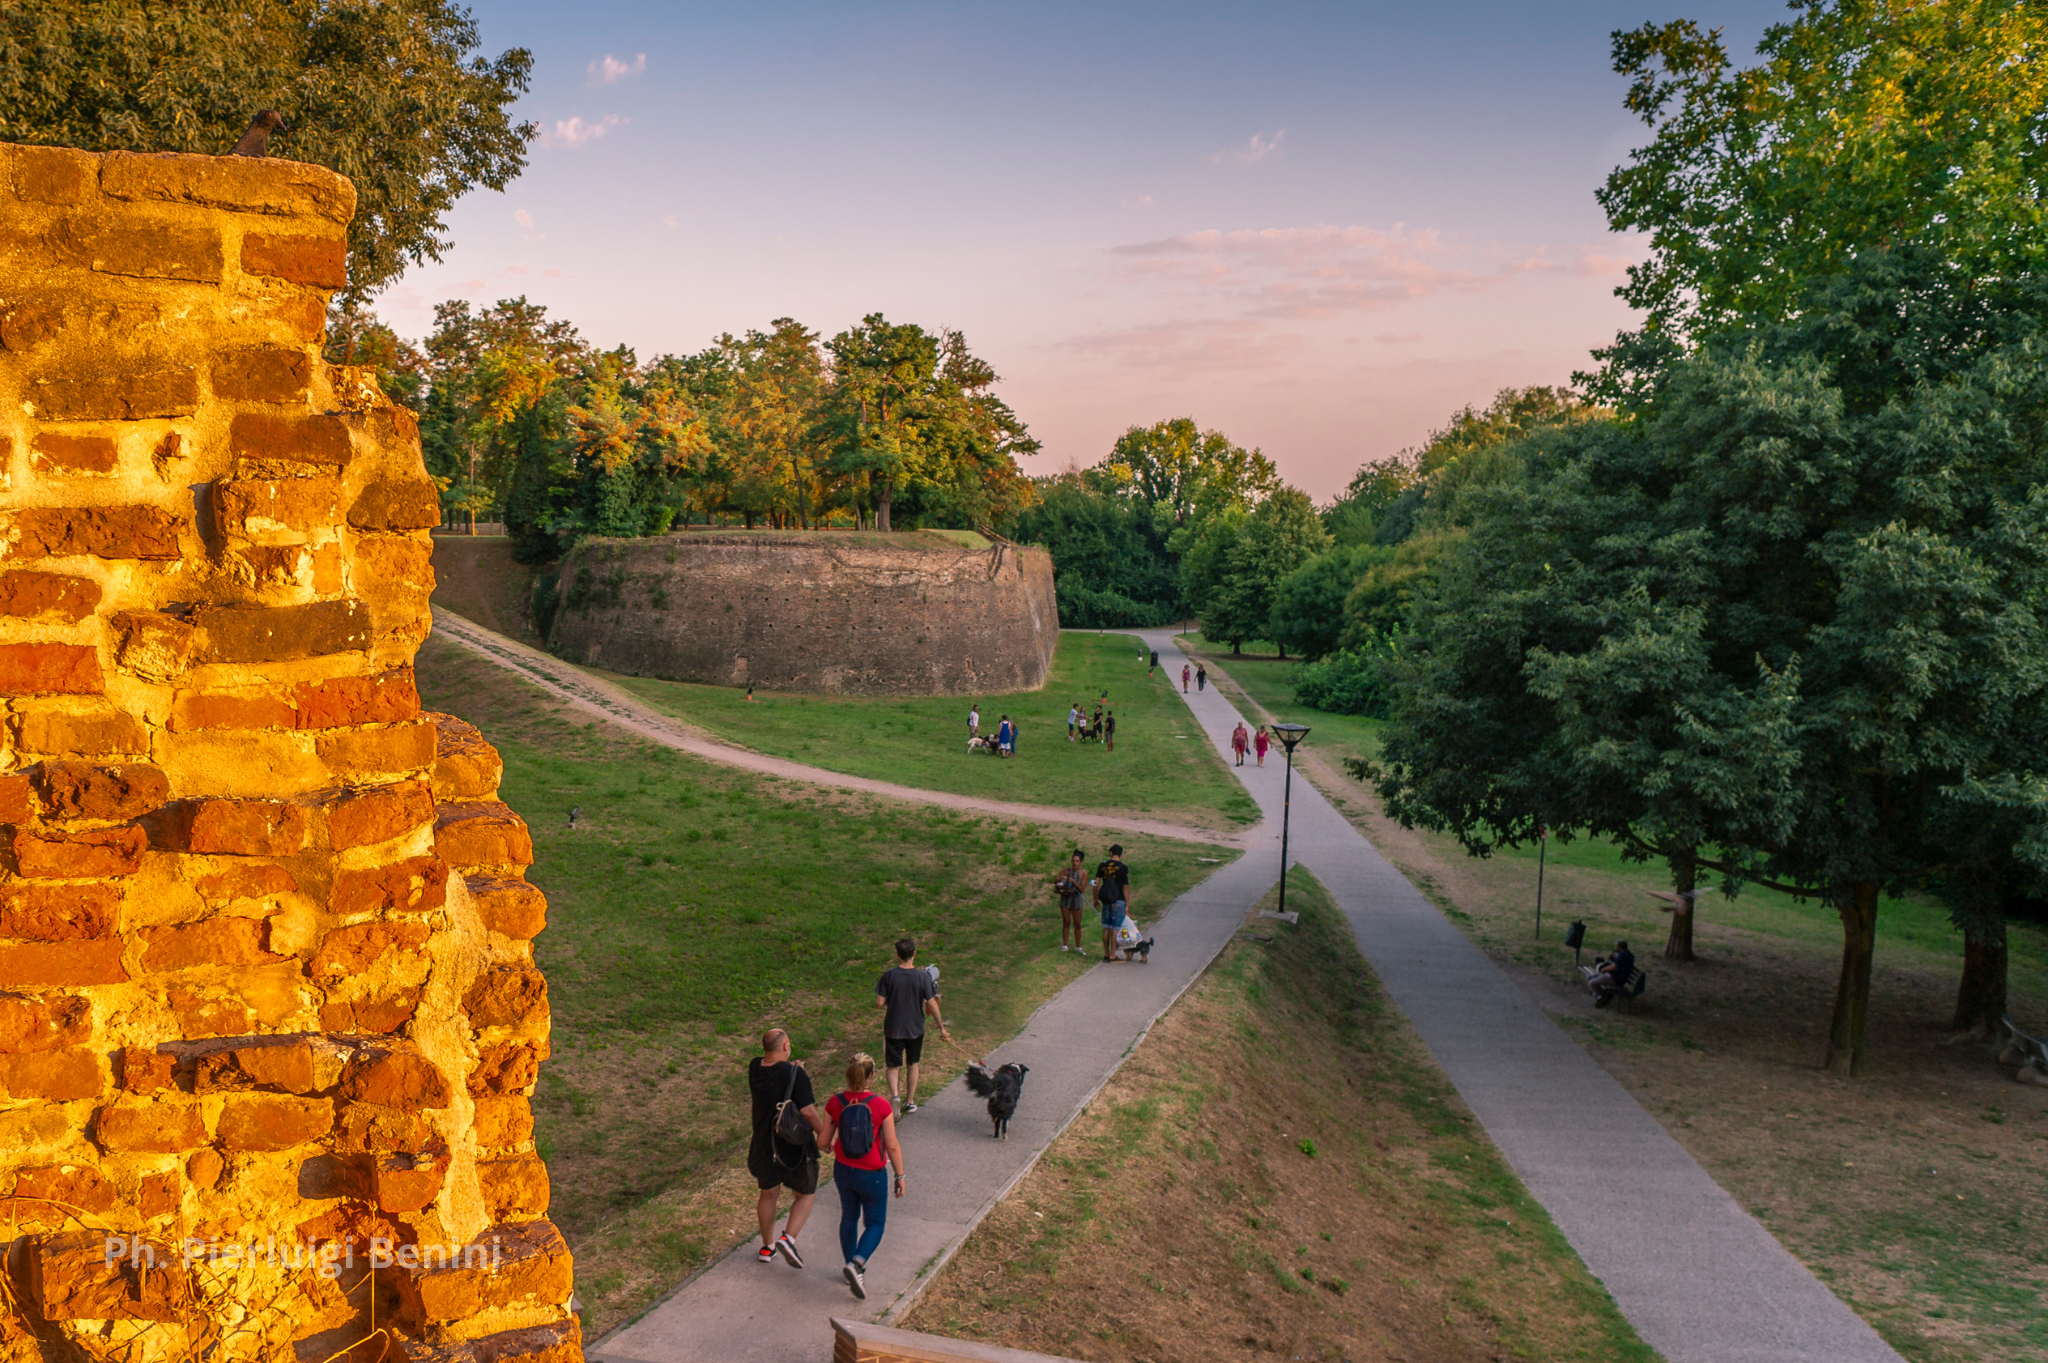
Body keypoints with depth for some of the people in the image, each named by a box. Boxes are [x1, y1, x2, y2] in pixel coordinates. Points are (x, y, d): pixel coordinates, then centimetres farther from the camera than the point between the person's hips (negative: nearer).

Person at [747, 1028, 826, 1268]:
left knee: (768, 1194, 22)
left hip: (764, 1143, 5)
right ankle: (788, 1239, -3)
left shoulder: (755, 1067, -6)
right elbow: (808, 1111, -21)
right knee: (806, 1195, 14)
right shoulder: (794, 1074, -22)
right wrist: (823, 1132, -5)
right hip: (796, 1145, -5)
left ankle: (767, 1247, 32)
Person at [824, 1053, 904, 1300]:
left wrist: (829, 1147, 22)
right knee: (875, 1223, 13)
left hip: (842, 1169, 4)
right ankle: (856, 1264, -11)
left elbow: (824, 1141, -2)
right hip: (871, 1175, -4)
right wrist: (900, 1176, -1)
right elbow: (892, 1146, -14)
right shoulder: (881, 1105, -21)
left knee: (849, 1218, 24)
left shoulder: (835, 1103, -12)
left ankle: (853, 1268, 36)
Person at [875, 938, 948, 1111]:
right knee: (913, 1065, 21)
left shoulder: (888, 976, -14)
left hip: (893, 1029, -1)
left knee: (894, 1066, 11)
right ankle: (910, 1102, 27)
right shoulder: (923, 977, -13)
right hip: (915, 1029, 1)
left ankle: (895, 1095, -15)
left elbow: (879, 1003, -12)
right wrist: (942, 1027, -1)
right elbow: (932, 1004, -11)